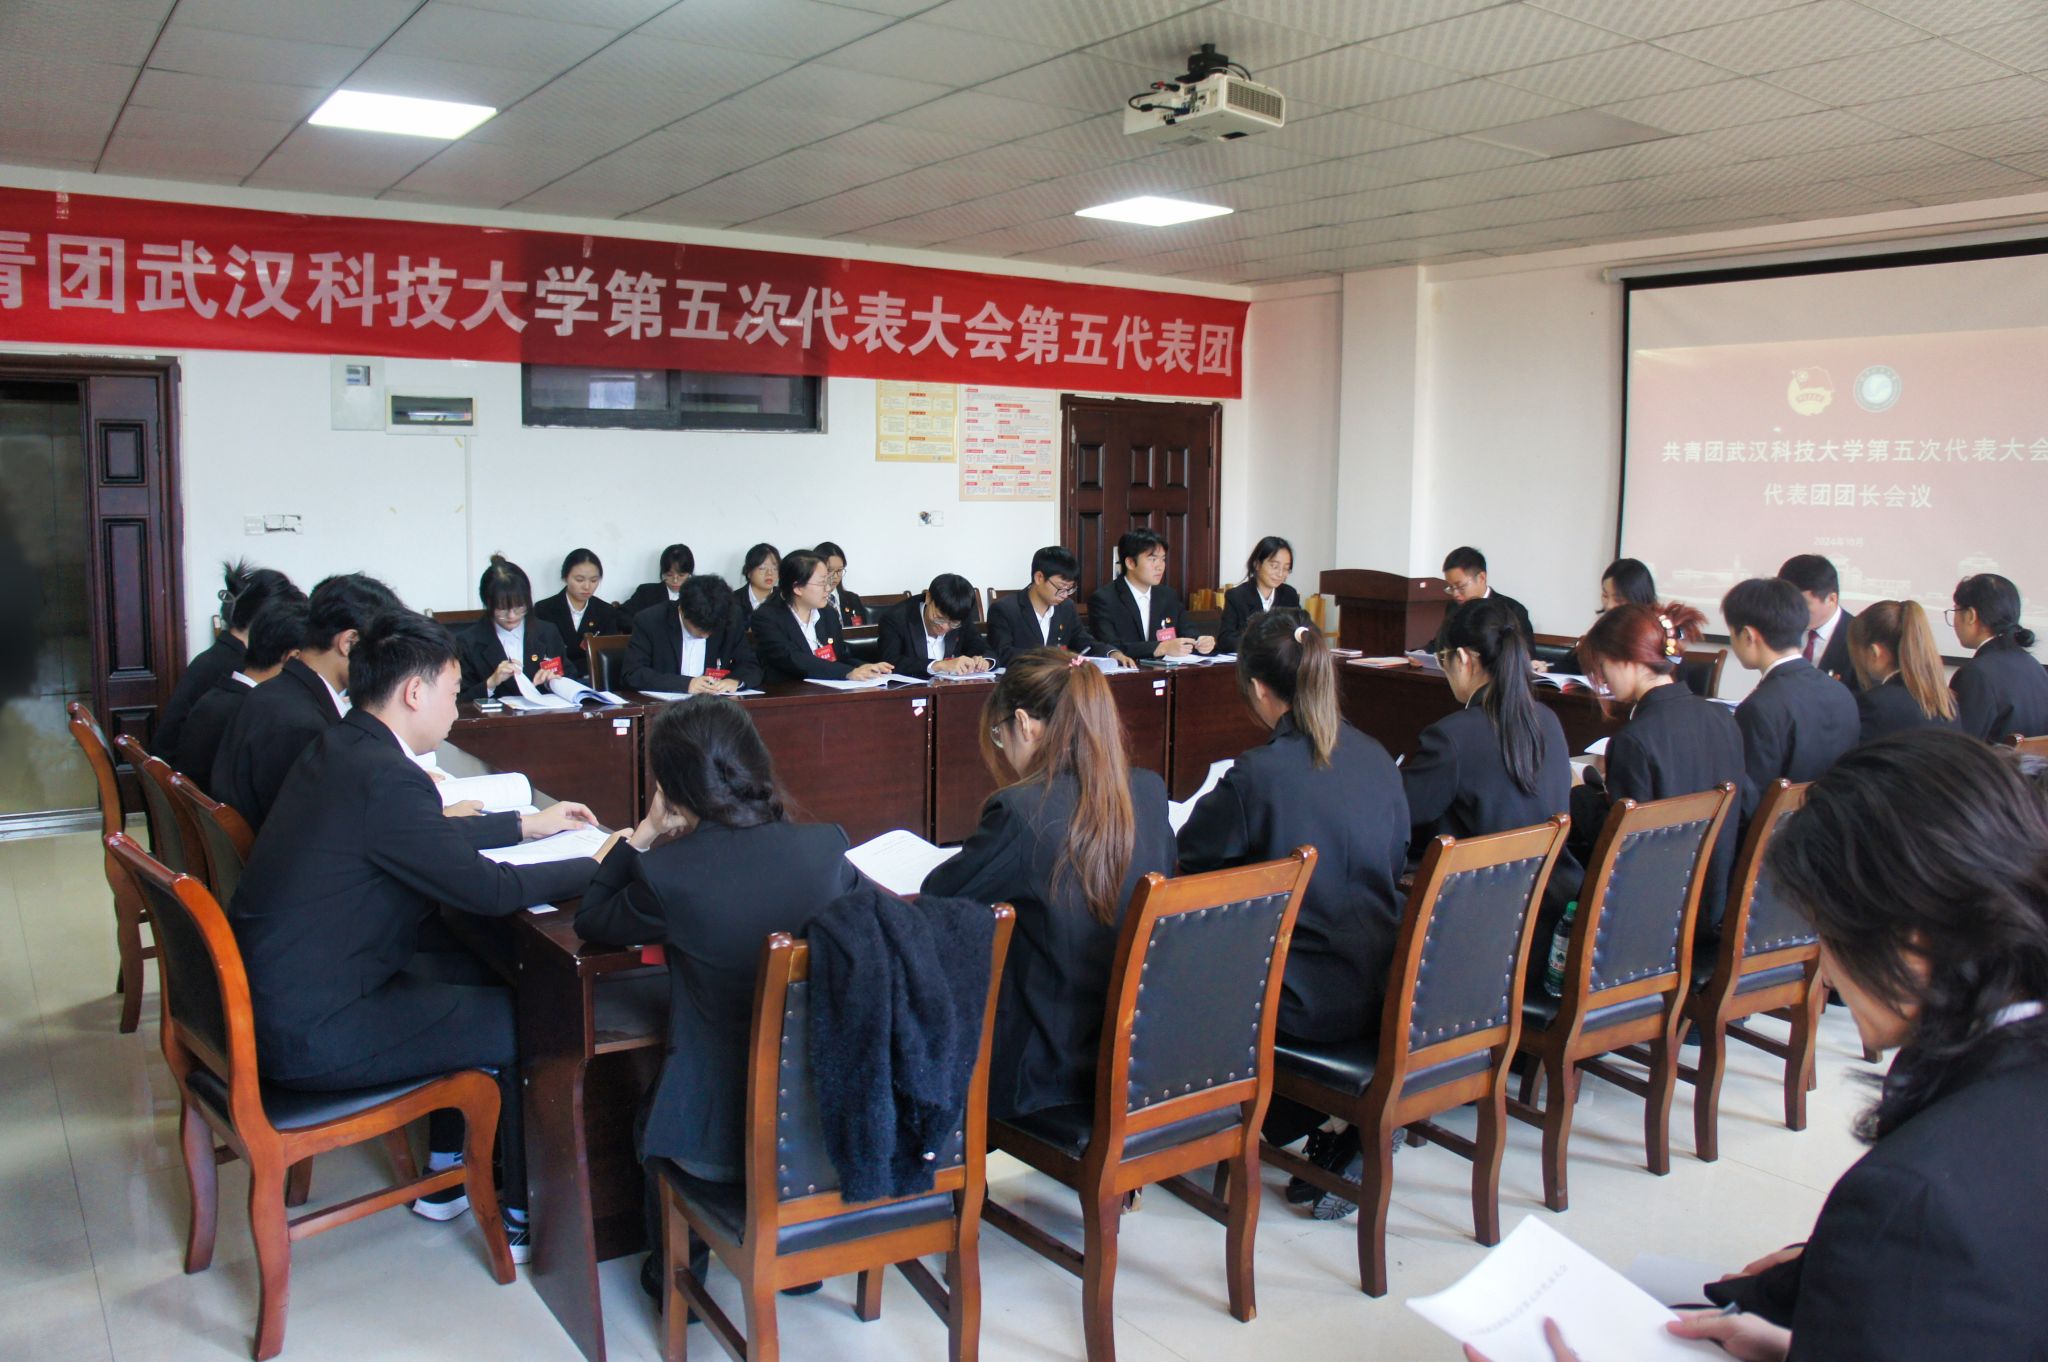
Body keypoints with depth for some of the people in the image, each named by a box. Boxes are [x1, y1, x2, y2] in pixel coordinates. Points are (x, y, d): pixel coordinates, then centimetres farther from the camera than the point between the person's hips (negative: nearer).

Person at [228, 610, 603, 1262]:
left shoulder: (338, 748, 6)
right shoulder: (385, 777, -24)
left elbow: (431, 840, 21)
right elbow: (487, 889, -21)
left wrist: (526, 823, 24)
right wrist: (601, 865, -8)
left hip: (270, 994, 10)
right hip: (312, 1033, -10)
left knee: (474, 969, 21)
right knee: (518, 1019, -1)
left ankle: (447, 1173, 31)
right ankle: (526, 1216, 16)